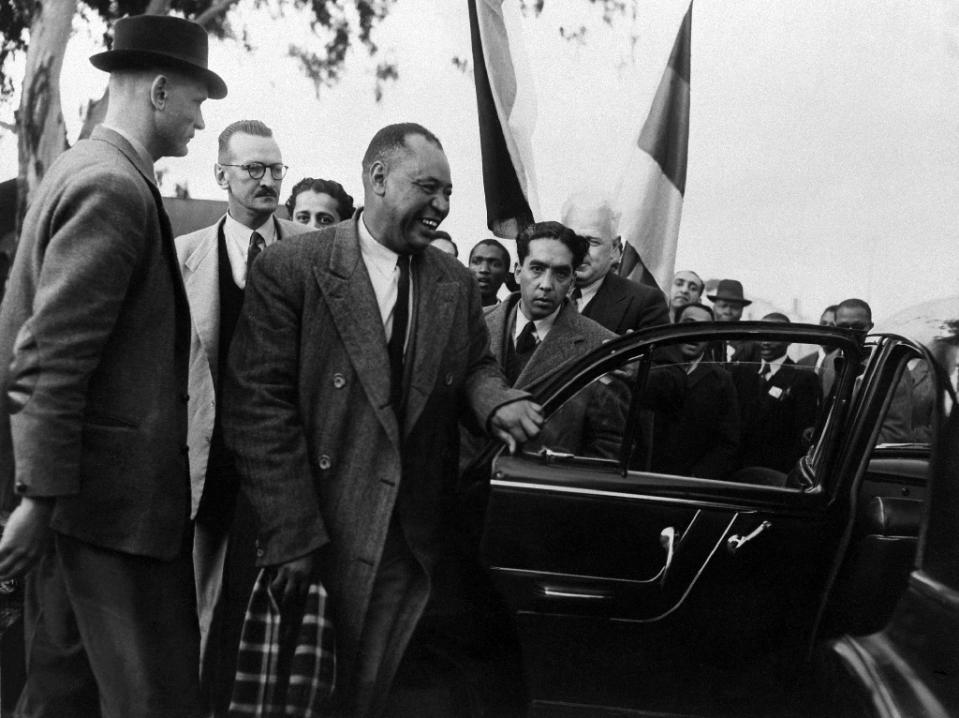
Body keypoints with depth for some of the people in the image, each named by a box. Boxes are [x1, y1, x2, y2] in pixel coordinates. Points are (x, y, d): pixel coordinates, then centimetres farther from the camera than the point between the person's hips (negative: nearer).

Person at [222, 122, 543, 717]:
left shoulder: (457, 284, 9)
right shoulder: (290, 269, -7)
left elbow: (476, 367, 18)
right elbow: (260, 406, -11)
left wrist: (495, 404, -9)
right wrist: (293, 537, -16)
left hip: (418, 541, 4)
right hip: (319, 531, -4)